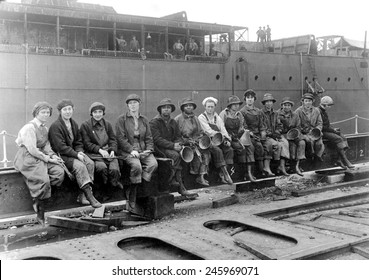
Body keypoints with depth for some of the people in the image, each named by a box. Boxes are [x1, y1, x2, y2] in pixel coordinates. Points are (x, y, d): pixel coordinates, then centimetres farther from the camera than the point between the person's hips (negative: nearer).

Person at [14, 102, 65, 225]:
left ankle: (38, 197, -4)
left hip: (40, 156, 8)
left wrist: (53, 156, -4)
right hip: (27, 158, -8)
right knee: (43, 180, -24)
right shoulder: (29, 127, -12)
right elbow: (32, 150, -18)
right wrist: (48, 159, -14)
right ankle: (41, 216, -6)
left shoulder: (44, 128, 15)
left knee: (59, 172, -16)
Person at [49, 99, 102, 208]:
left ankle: (83, 196, -20)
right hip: (61, 155, -7)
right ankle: (89, 196, -30)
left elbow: (79, 142, 18)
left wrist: (79, 151, -4)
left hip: (74, 153, 7)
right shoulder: (55, 126, -11)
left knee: (90, 163, -19)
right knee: (80, 166, -30)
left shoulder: (74, 124, 14)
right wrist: (76, 154, -20)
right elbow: (60, 147, -18)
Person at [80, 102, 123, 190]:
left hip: (108, 152, 3)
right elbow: (86, 143, -1)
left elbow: (113, 139, 16)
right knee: (102, 167, -35)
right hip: (94, 154, -3)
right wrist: (100, 150, -14)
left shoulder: (107, 124, 18)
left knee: (114, 169, -28)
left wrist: (112, 150, -5)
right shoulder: (85, 125, 5)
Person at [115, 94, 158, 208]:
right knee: (136, 165, -33)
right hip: (127, 150, -4)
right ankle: (132, 195, -17)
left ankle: (135, 188, -17)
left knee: (153, 164, -26)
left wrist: (149, 149, -3)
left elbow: (149, 138, 17)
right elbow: (120, 138, -4)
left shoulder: (144, 120, 18)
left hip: (143, 150, 4)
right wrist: (132, 150, -15)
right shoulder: (122, 119, 5)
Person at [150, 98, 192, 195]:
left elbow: (178, 137, 16)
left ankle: (173, 179, -18)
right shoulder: (154, 122, -4)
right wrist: (172, 145, -22)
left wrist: (178, 145, -9)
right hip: (159, 148, -6)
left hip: (172, 147, 7)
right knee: (175, 155, -31)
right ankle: (180, 186, -25)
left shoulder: (173, 122, 18)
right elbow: (157, 139, -14)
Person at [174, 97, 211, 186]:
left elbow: (201, 132, 22)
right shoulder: (178, 119, 1)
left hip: (195, 142, 5)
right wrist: (187, 140, -15)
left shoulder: (195, 119, 18)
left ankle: (201, 176, -23)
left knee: (206, 151, -22)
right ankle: (197, 175, -17)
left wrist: (197, 139, 0)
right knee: (197, 152, -30)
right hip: (184, 144, -5)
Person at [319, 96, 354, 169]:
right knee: (338, 139, -25)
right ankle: (345, 161, -22)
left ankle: (340, 160, -17)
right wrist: (333, 130, -13)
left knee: (343, 138, -9)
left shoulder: (324, 112, 18)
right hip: (322, 132, -10)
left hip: (328, 131, 10)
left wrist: (334, 129, 6)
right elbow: (321, 126, -19)